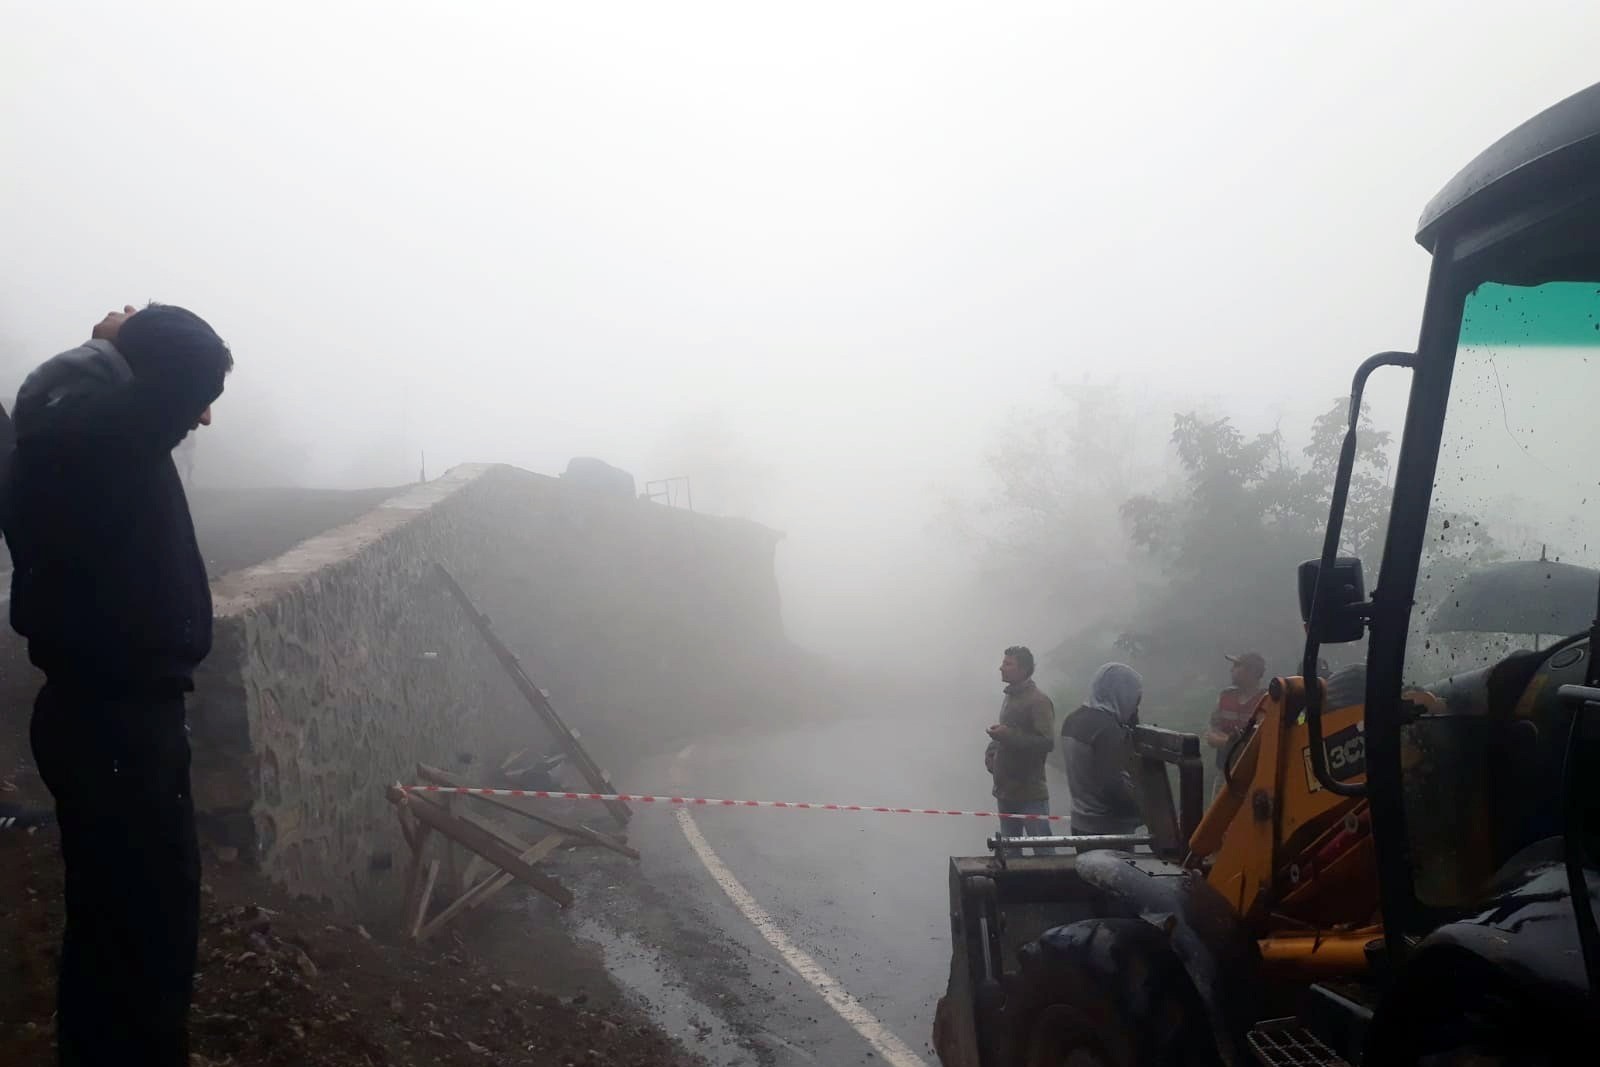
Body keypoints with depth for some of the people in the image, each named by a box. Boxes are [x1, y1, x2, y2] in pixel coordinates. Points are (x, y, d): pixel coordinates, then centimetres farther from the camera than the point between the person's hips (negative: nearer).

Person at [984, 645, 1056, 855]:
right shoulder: (1010, 697, 14)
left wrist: (1007, 735, -24)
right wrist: (991, 751, 9)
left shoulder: (1038, 701, -13)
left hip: (1031, 793, -9)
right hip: (1006, 790, 9)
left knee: (1043, 852, -5)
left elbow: (1047, 742, -21)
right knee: (1010, 851, 16)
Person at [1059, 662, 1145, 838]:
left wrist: (1130, 726, 9)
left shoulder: (1073, 720, 10)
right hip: (1109, 830, -9)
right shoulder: (1107, 727, -19)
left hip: (1080, 823, 9)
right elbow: (1114, 786, -23)